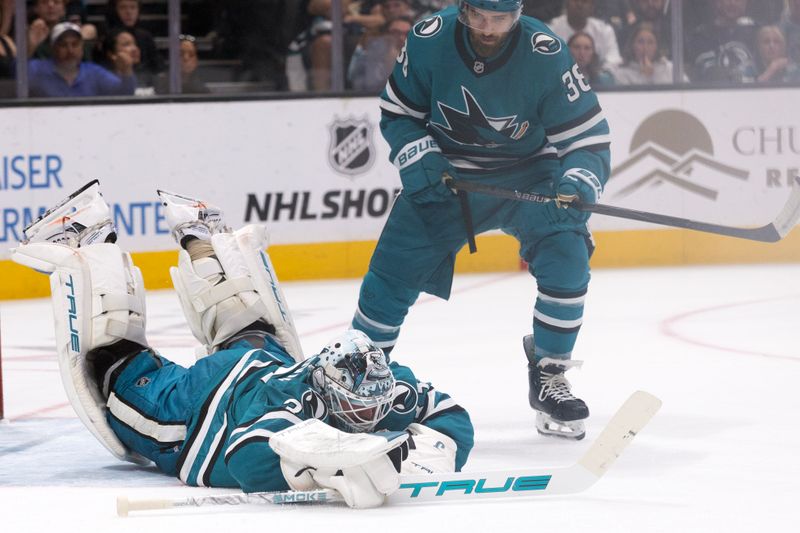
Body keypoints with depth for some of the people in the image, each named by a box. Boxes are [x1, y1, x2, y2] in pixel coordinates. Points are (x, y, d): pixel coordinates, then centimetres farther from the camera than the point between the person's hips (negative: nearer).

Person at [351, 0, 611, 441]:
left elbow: (587, 137, -20)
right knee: (392, 271, -2)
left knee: (566, 256, -23)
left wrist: (577, 187, -38)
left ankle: (548, 379, -5)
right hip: (446, 174, 1)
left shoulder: (546, 54, -23)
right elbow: (397, 113, -2)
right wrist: (419, 160, -19)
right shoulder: (429, 40, -18)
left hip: (527, 175, -1)